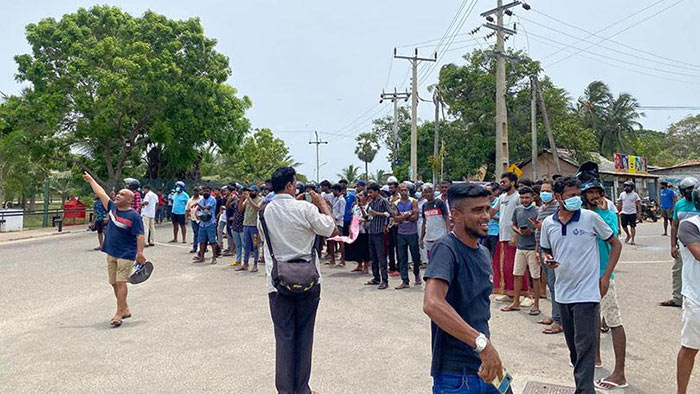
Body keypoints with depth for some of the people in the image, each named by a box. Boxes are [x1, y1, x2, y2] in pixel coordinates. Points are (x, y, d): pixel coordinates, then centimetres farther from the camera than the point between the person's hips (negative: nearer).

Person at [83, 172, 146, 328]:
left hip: (126, 255, -7)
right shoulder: (112, 207, 8)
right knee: (114, 283, 10)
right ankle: (125, 310, 22)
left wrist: (140, 253, -24)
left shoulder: (134, 215, -12)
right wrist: (90, 180, 25)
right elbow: (101, 193, 18)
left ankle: (119, 313, -6)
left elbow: (140, 235, -16)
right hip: (111, 253, 7)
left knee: (121, 282, -10)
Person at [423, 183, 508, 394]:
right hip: (456, 375, -8)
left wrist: (490, 352, 17)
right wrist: (482, 342, -37)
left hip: (486, 367, 8)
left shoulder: (483, 252, 9)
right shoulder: (446, 248, -18)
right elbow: (432, 304, -34)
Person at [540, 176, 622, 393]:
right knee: (573, 346, 17)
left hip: (587, 293, -5)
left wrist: (606, 276, -5)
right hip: (563, 293, 5)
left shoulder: (590, 218, -8)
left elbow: (616, 244, 2)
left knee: (585, 347, -6)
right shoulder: (548, 223, 3)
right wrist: (547, 259, -8)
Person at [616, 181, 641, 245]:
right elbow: (619, 204, 12)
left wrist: (639, 213, -8)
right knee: (624, 225, 3)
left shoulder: (635, 195, -1)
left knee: (632, 226, -1)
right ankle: (628, 235, 29)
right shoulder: (622, 194, 8)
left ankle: (632, 239, 5)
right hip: (624, 213, 3)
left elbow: (638, 204, -1)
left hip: (632, 213, -3)